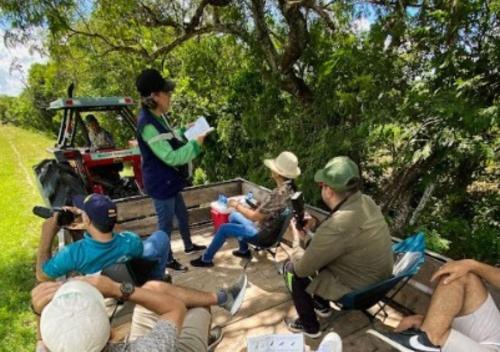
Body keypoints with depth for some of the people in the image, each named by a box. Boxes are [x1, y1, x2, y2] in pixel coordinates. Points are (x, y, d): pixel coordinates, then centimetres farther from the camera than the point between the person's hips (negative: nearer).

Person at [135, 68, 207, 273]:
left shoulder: (157, 117, 3)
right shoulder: (148, 124, -28)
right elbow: (171, 157, -29)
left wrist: (185, 131, 4)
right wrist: (195, 144, -21)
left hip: (169, 181, 10)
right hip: (161, 184, -10)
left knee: (182, 214, 25)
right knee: (166, 223, 9)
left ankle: (189, 246, 47)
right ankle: (168, 259, 31)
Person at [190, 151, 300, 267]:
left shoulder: (278, 193, -35)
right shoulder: (289, 187, -6)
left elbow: (254, 217, -26)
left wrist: (236, 205, -13)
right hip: (268, 227, 9)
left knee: (224, 228, 0)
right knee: (233, 216, 21)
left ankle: (206, 259, 20)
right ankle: (244, 250, 29)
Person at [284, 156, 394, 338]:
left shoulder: (337, 226, -35)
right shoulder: (365, 201, -10)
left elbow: (303, 269, -21)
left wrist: (290, 266, 0)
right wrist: (317, 226, -1)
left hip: (357, 289, -7)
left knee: (296, 274, 6)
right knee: (315, 250, 19)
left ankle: (309, 326, 28)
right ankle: (322, 304, 36)